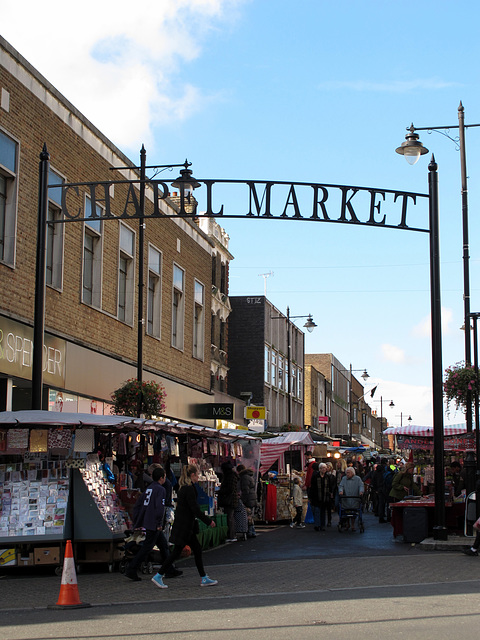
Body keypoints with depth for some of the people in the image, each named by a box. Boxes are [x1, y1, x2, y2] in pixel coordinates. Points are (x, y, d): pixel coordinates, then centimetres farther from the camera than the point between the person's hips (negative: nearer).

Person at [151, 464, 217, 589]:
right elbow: (195, 509, -20)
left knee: (197, 549, 11)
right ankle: (158, 576, 4)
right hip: (184, 526, -10)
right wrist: (209, 521, -12)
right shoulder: (189, 489, -19)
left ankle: (204, 579, 15)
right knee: (176, 552, -3)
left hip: (186, 526, 10)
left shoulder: (184, 488, 11)